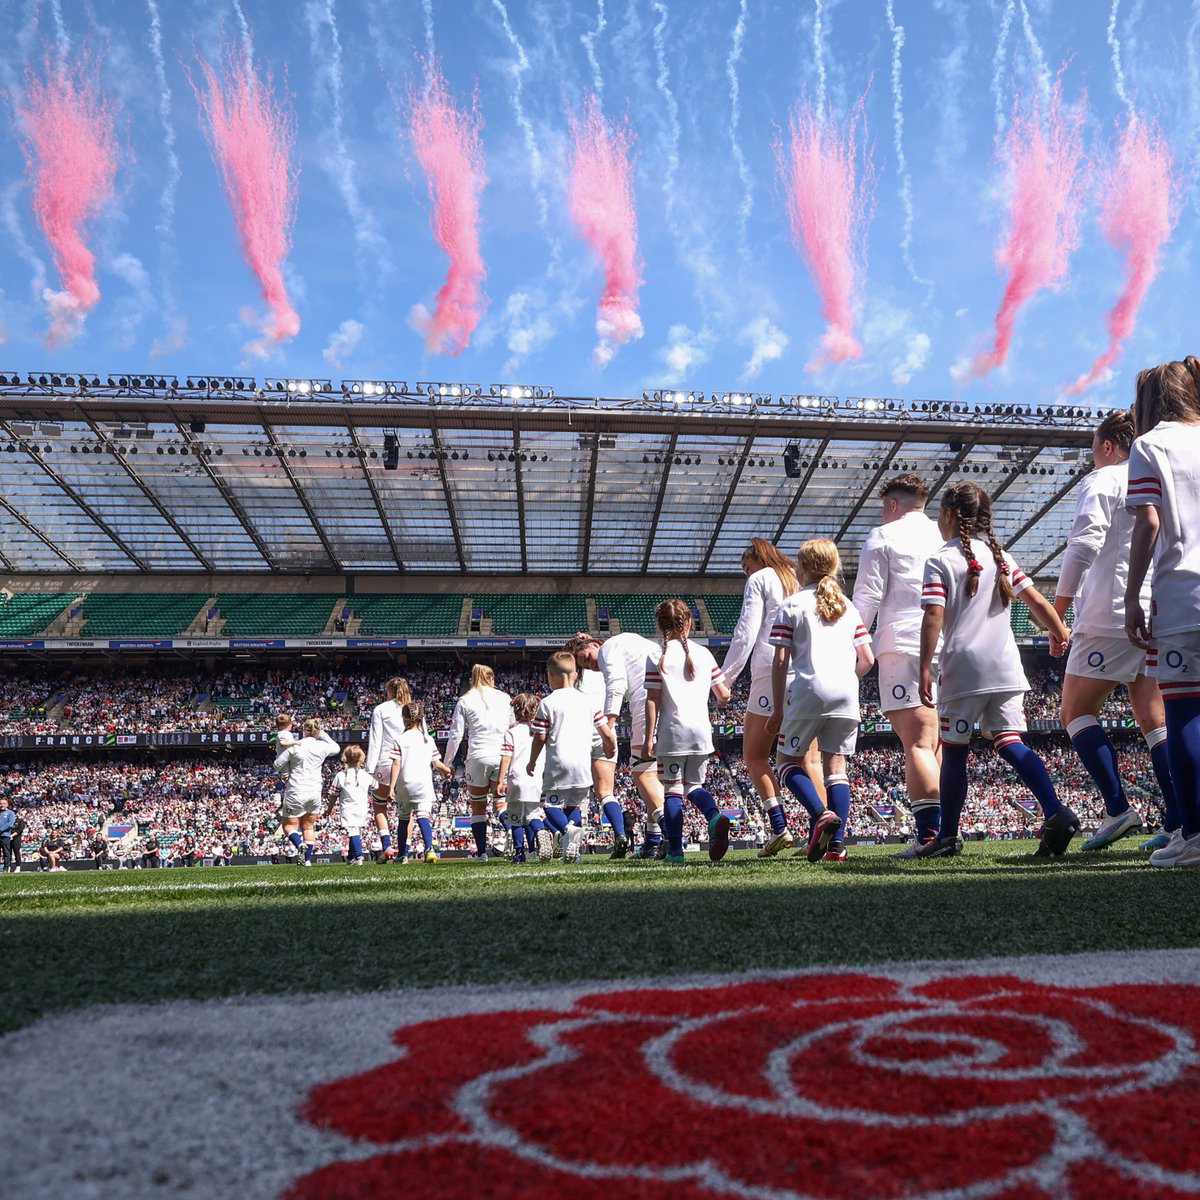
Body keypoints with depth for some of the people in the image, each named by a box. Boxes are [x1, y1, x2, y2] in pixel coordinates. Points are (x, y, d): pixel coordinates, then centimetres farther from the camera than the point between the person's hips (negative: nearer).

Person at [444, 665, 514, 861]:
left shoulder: (465, 700, 4)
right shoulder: (505, 698, 9)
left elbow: (456, 735, 1)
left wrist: (447, 762, 9)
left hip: (478, 757, -1)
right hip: (502, 756, 1)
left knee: (478, 808, 10)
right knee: (501, 802, 8)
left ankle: (481, 852, 11)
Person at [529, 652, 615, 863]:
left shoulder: (547, 703, -2)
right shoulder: (588, 701, 8)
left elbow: (539, 737, -3)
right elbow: (607, 734, 7)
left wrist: (532, 762, 12)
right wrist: (610, 750, 28)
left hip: (558, 764, -4)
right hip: (583, 764, 4)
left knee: (551, 804, 6)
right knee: (575, 804, 19)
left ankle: (567, 828, -25)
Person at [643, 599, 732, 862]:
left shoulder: (657, 657, -1)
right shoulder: (703, 653, 8)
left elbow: (652, 701, -5)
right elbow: (724, 694, 8)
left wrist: (649, 738, -2)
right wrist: (721, 698, 33)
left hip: (672, 732, -3)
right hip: (701, 732, 3)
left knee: (673, 789, 4)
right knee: (694, 785, 17)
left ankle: (675, 849, 1)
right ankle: (715, 817, -12)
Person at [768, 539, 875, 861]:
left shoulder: (791, 605, 3)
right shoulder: (848, 607, 16)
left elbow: (780, 662, -3)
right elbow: (867, 659, 12)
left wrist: (777, 710, 1)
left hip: (808, 691, -4)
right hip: (846, 696, 4)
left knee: (787, 759, 9)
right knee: (835, 765, 8)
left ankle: (821, 814, -14)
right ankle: (837, 841, 0)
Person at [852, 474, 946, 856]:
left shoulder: (883, 536, 4)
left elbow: (867, 597, -4)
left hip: (904, 646, -5)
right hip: (949, 649, 5)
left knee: (917, 744, -10)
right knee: (937, 746, 10)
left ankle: (928, 833, -17)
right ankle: (944, 831, 10)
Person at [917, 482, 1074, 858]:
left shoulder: (940, 562, -3)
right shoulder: (1001, 557, 13)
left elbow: (933, 616, -13)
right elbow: (1037, 600, 11)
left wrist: (925, 668, -12)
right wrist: (1058, 632, 27)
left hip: (962, 671, -4)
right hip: (1006, 670, 4)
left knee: (954, 751, 6)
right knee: (1011, 743, 1)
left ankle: (948, 836, 14)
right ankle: (1056, 812, -19)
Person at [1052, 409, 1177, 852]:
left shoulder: (1102, 480, -2)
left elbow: (1085, 543, -14)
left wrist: (1058, 607, -12)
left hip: (1112, 616, -7)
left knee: (1076, 713, 0)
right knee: (1154, 721, 7)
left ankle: (1118, 807, -11)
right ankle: (1179, 820, 2)